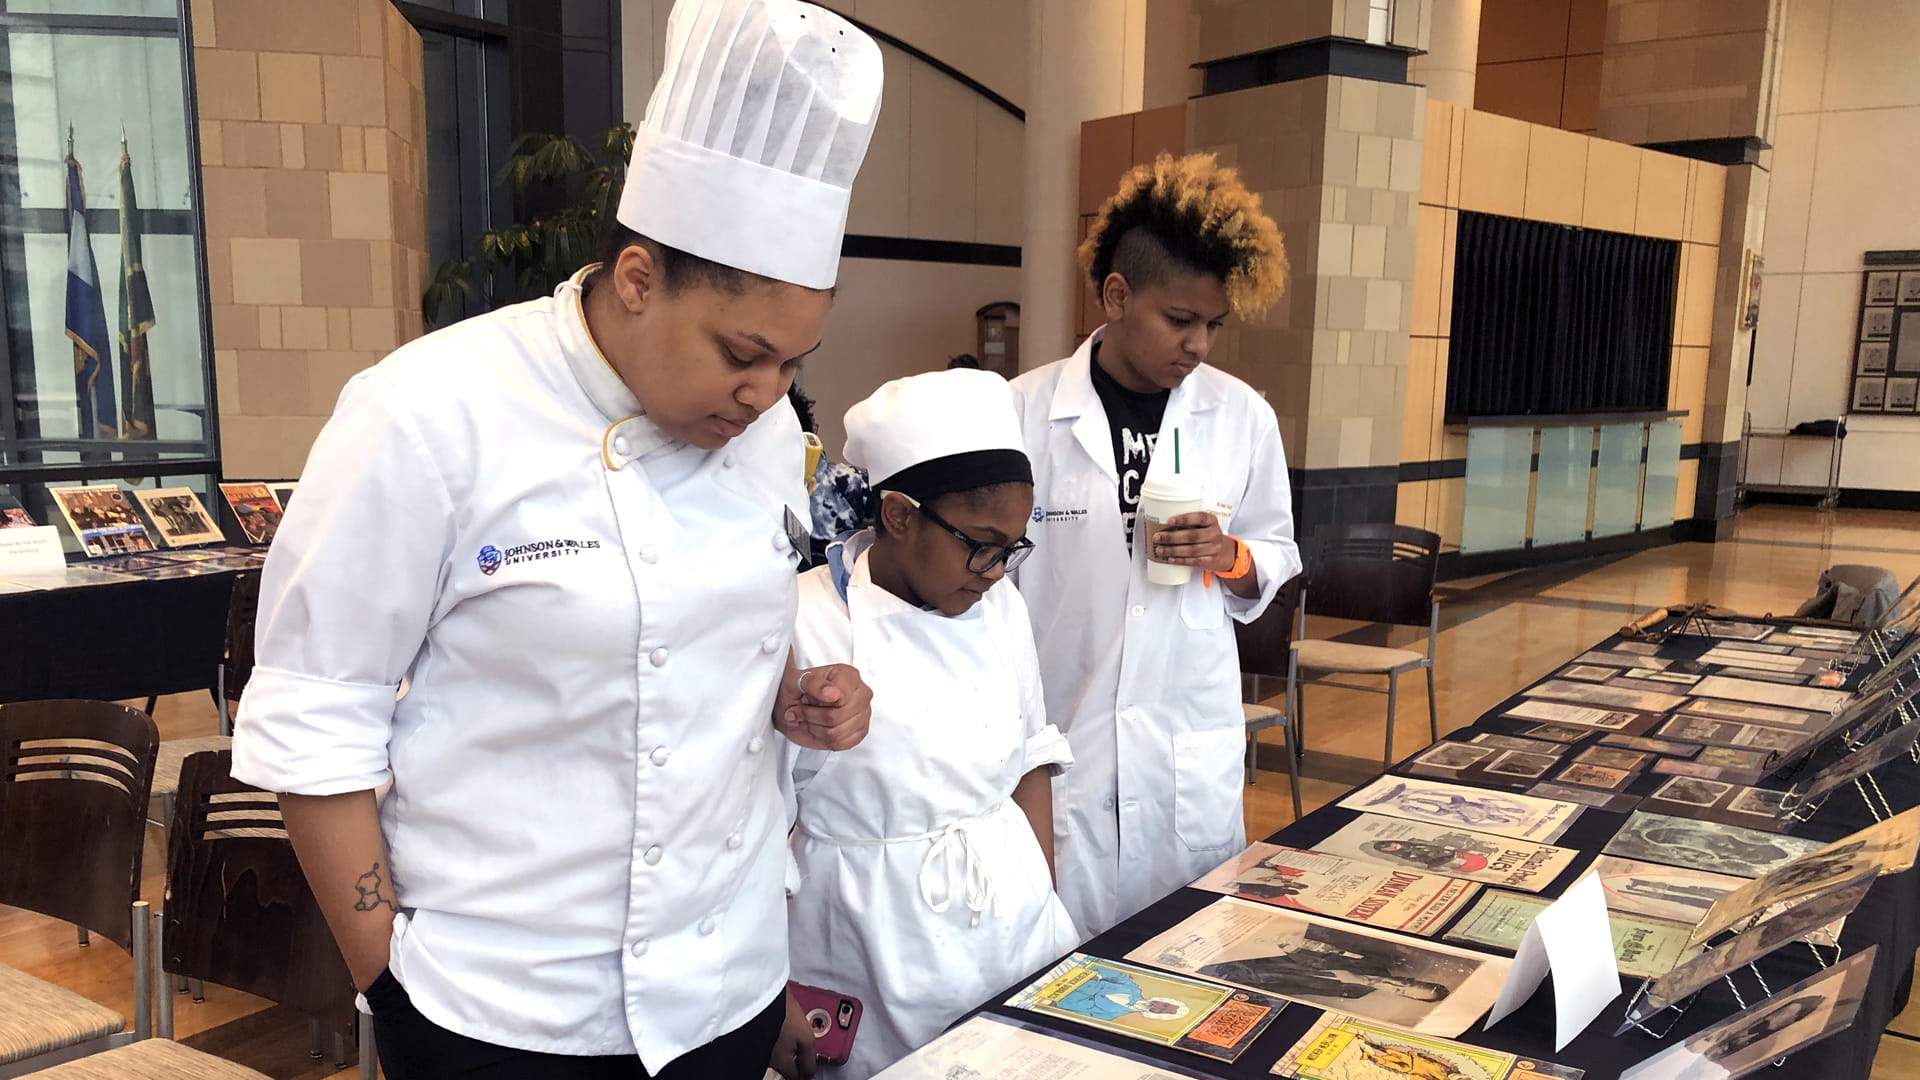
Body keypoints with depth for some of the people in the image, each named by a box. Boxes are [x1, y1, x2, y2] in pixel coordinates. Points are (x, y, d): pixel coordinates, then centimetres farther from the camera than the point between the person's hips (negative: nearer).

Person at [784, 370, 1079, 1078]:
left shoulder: (1001, 607, 3)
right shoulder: (805, 628, -17)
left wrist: (1047, 899, 6)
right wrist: (776, 1005, -8)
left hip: (1015, 914, 5)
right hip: (877, 960, -5)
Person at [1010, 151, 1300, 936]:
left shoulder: (1244, 418, 1)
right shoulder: (1026, 412, -6)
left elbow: (1276, 557, 13)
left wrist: (1229, 557, -10)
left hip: (1194, 749, 2)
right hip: (1059, 741, -2)